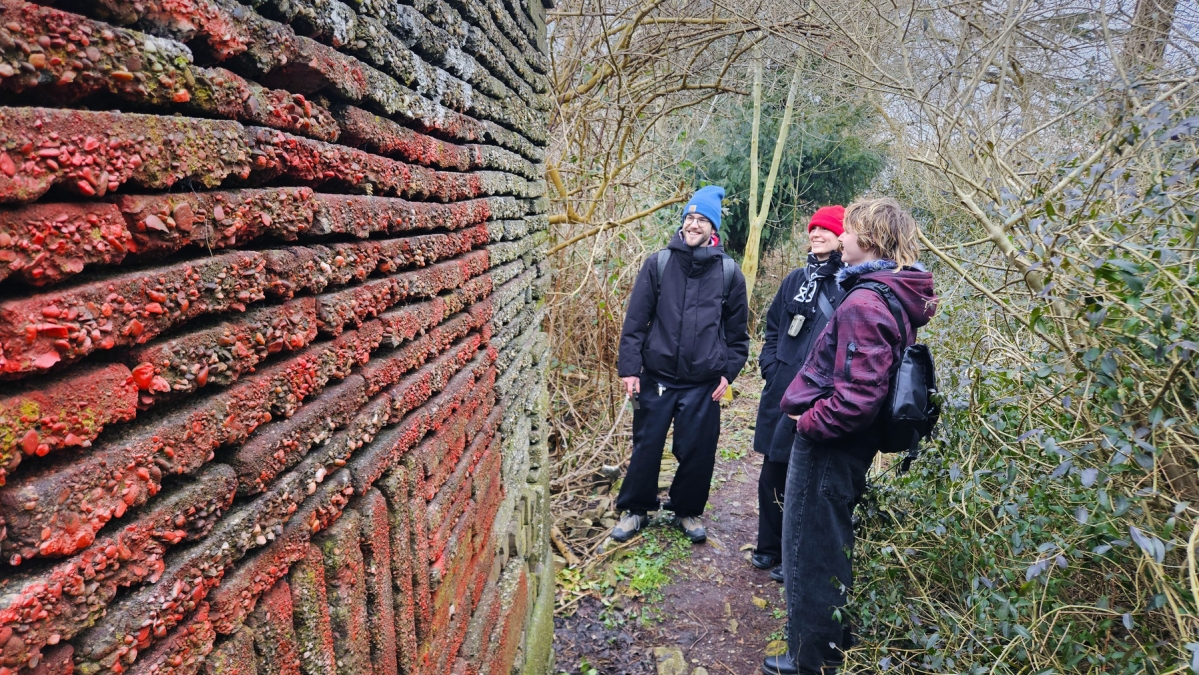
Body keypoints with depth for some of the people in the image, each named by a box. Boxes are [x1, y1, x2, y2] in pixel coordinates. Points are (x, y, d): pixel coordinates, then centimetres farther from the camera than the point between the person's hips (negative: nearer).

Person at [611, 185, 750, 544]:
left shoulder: (729, 271, 2)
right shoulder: (658, 263, -1)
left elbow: (737, 330, 8)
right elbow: (636, 320, -2)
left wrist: (728, 371, 2)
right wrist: (629, 367, -6)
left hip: (704, 383, 1)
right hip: (657, 376, 0)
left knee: (698, 451, 9)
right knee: (646, 446, 8)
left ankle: (688, 511, 31)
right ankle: (635, 509, 27)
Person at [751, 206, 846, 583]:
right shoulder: (796, 280, 10)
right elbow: (773, 327, 17)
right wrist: (770, 366, 5)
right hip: (781, 394, 5)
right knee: (772, 476, 15)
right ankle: (769, 547, 34)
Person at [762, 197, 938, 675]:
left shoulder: (864, 304, -24)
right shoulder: (898, 297, 8)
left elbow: (858, 395, -30)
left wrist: (809, 422, -16)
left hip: (828, 445, -10)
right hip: (848, 446, 10)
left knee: (811, 553, 6)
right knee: (829, 547, 26)